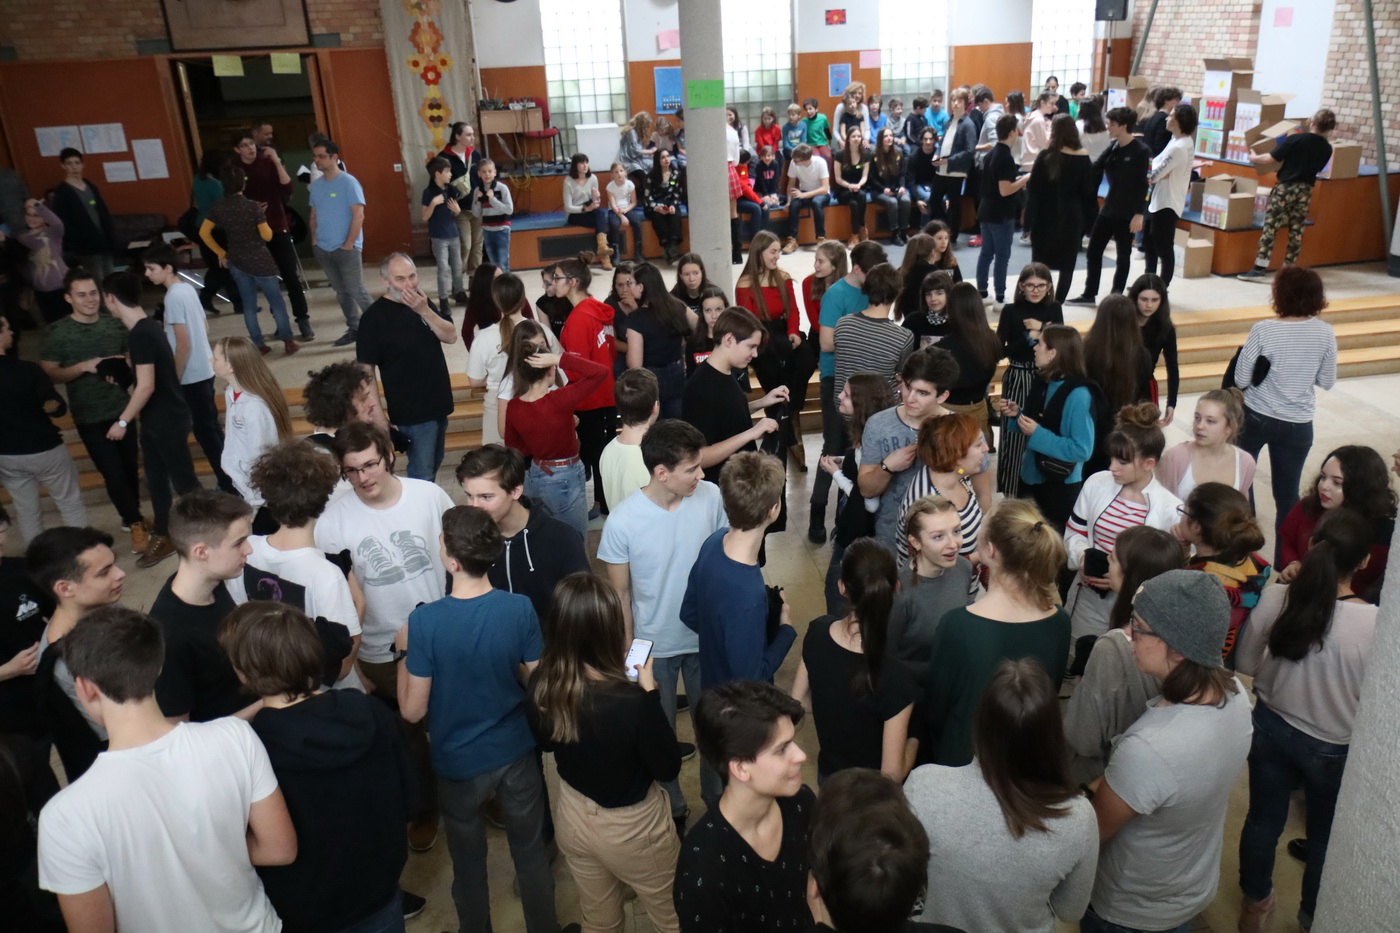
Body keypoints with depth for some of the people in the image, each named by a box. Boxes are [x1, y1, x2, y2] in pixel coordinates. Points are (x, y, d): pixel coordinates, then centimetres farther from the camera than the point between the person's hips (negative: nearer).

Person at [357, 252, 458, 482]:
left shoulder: (422, 302, 5)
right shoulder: (374, 317, -16)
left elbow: (451, 336, -3)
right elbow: (366, 369, -15)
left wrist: (425, 311, -19)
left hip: (438, 401, 7)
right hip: (411, 409, -7)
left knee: (433, 465, 20)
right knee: (421, 473, -2)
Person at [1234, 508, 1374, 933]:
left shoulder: (1275, 597, -20)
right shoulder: (1376, 623, -27)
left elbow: (1244, 664, -5)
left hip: (1271, 728, 2)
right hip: (1333, 747, -2)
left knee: (1264, 818, 24)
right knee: (1325, 835, 25)